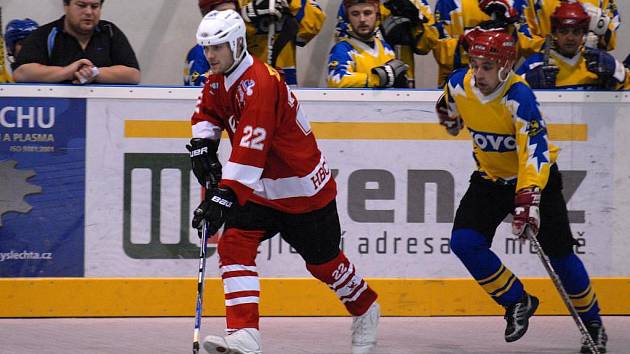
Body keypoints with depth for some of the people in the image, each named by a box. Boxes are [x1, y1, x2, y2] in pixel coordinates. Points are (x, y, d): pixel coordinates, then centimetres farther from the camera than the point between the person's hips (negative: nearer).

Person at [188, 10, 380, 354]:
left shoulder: (259, 83, -30)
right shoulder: (219, 80, -1)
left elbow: (249, 151, -38)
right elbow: (206, 112, 19)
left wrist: (224, 197, -43)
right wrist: (201, 146, -1)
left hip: (303, 187, -8)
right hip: (262, 188, 8)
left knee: (322, 261, 10)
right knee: (234, 245, -13)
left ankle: (365, 310, 38)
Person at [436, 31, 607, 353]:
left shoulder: (519, 97, -31)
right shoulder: (459, 85, -14)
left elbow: (535, 150, -39)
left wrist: (528, 199, -48)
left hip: (536, 177, -5)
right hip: (490, 178, 5)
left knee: (558, 254, -4)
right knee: (464, 241, -14)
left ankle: (593, 324, 16)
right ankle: (517, 302, 3)